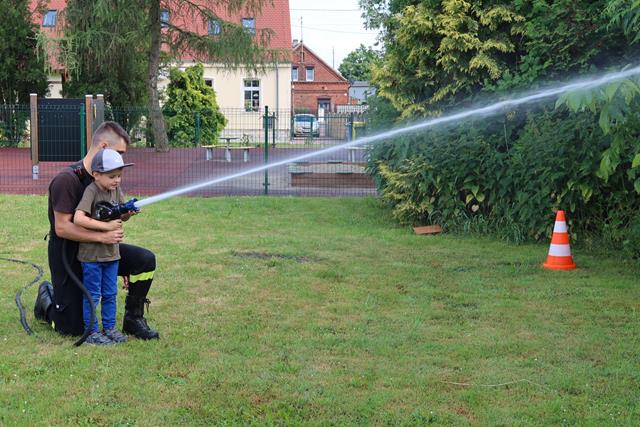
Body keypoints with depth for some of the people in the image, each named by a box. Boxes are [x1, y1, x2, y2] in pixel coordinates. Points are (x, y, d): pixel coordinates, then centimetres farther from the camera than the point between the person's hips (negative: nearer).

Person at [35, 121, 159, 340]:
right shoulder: (67, 179, -22)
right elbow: (62, 228, -25)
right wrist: (102, 237, -29)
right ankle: (48, 298, 29)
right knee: (74, 329, -3)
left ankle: (133, 319, 2)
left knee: (145, 260, -16)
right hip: (68, 254, -6)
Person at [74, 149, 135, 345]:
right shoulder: (91, 191, -17)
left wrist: (128, 214, -14)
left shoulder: (116, 190, 3)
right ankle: (91, 332, 13)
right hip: (91, 253, -6)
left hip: (111, 251, 6)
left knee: (110, 293, 14)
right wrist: (106, 226, -26)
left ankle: (109, 327, 26)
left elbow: (120, 217, 10)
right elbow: (78, 218, -28)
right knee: (92, 295, 4)